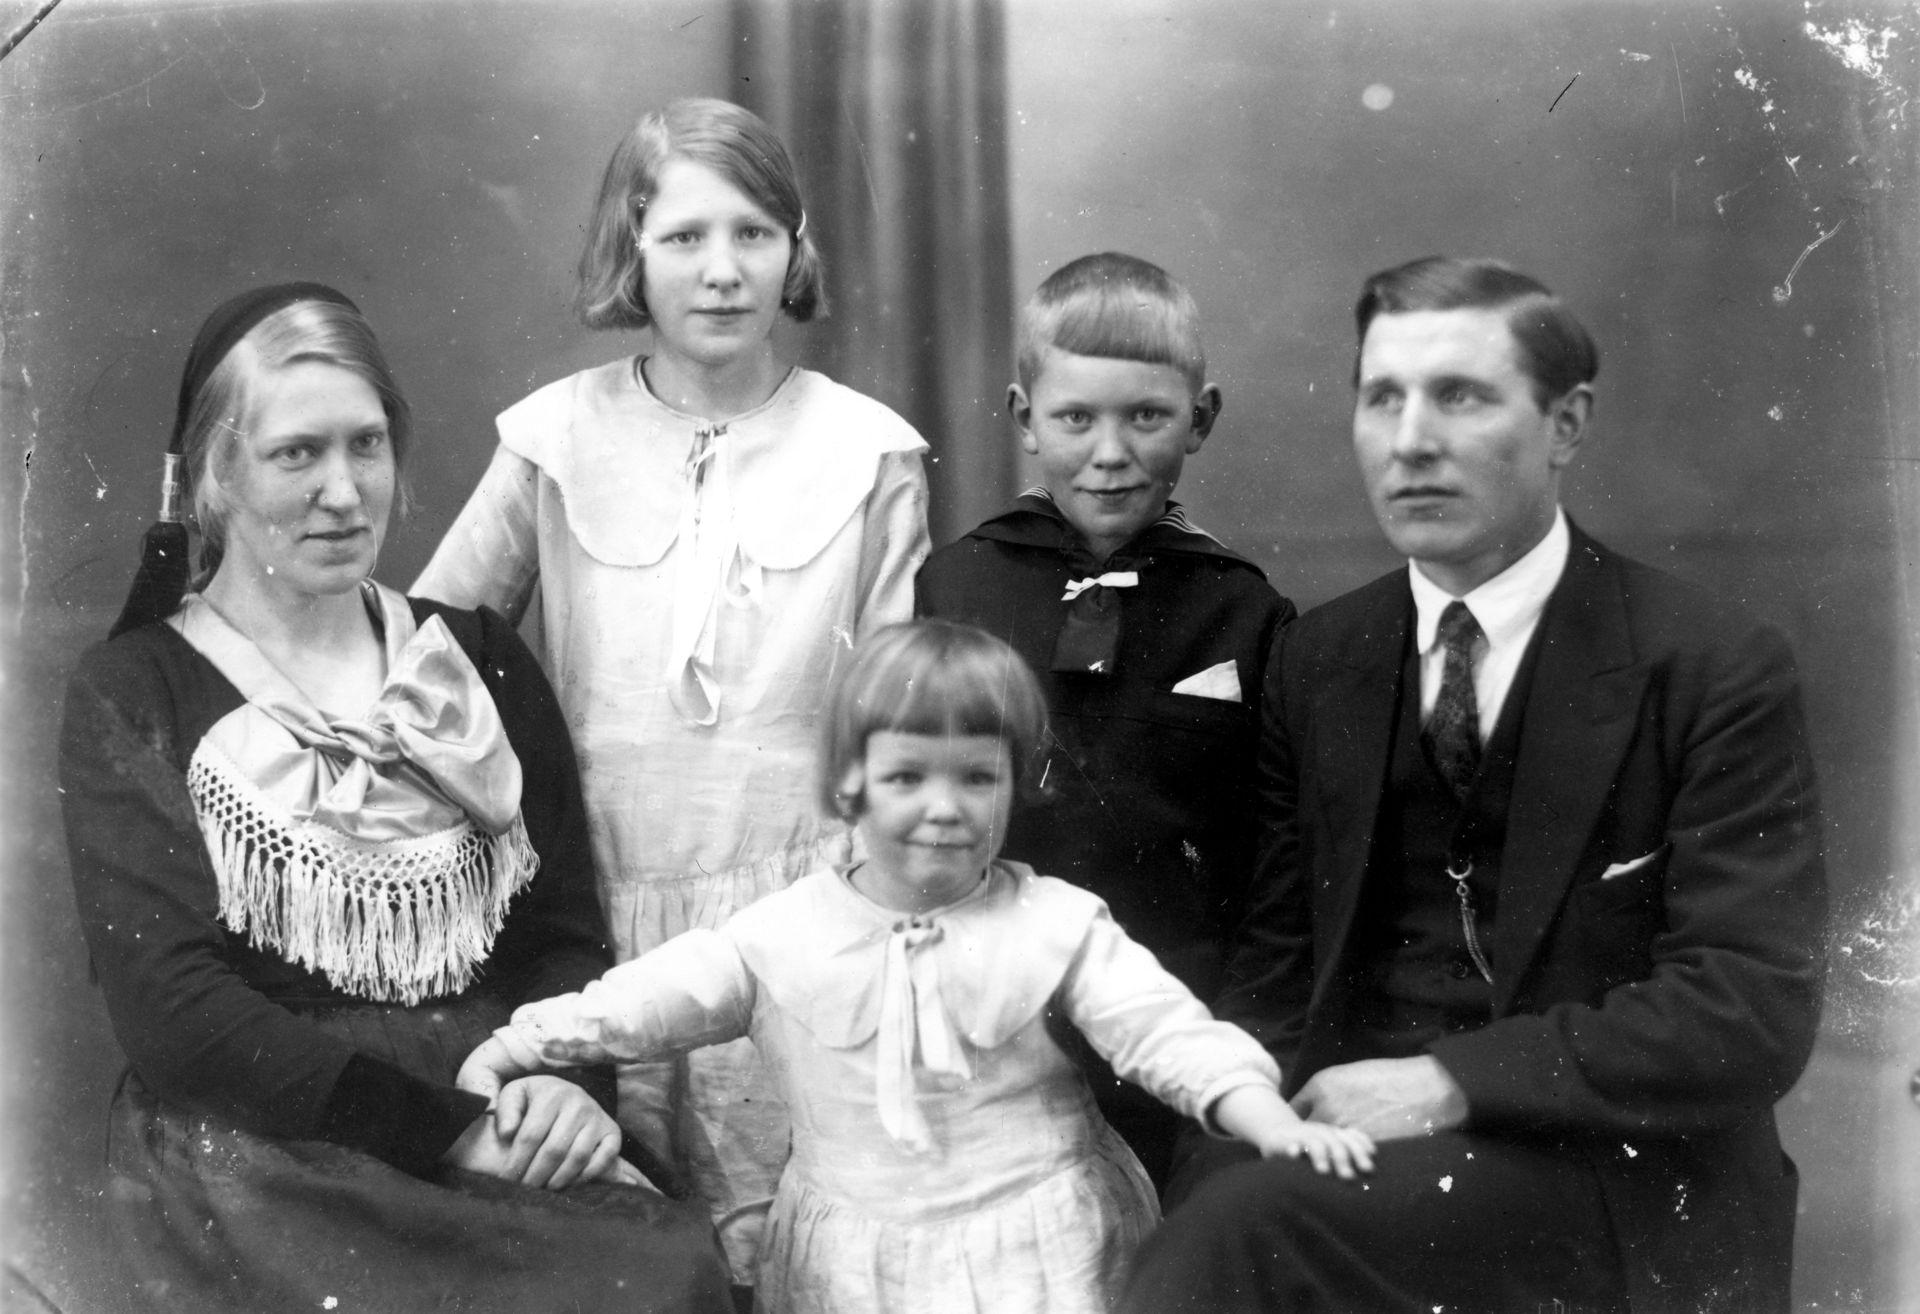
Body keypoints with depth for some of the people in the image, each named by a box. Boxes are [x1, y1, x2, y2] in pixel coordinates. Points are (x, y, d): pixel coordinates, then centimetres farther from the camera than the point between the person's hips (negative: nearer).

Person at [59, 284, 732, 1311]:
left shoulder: (479, 662, 14)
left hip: (508, 1141, 4)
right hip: (257, 1146, -3)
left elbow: (566, 933, 12)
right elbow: (172, 1013, -7)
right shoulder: (131, 696, 3)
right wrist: (444, 1130, -14)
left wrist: (572, 1082, -10)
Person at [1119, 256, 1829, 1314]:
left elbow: (1753, 1011, -13)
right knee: (1203, 1187, -28)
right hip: (1357, 1120, 4)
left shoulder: (1717, 670, -7)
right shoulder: (1316, 660, 8)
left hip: (1615, 1183, -4)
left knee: (1251, 1224, -30)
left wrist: (1450, 1083, -20)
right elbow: (1275, 951, 10)